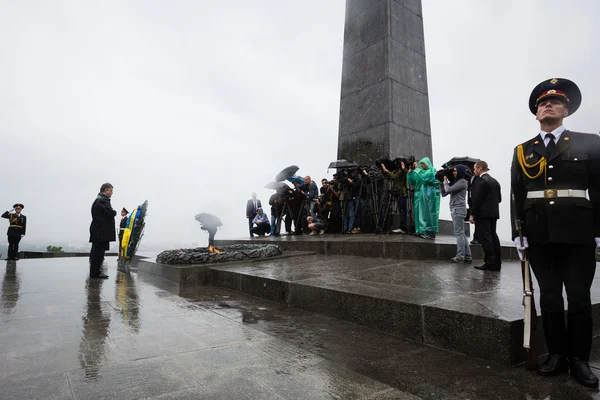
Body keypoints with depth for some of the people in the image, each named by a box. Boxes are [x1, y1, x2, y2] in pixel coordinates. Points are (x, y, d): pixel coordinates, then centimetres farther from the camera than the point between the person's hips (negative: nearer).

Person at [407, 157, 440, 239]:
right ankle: (422, 231, 11)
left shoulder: (432, 171, -3)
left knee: (429, 213, -4)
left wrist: (416, 169, -15)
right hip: (420, 196, 6)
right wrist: (410, 173, 1)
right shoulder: (420, 172, 15)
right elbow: (412, 182, 13)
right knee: (421, 213, 6)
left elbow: (424, 177, -20)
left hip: (429, 196, -6)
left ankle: (431, 232, 1)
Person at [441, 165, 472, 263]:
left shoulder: (462, 182, -8)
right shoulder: (454, 181, 16)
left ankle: (460, 256, -2)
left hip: (459, 209, -9)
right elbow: (444, 193, 16)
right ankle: (467, 256, 18)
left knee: (459, 233, -6)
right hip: (454, 209, 9)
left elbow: (448, 190, -16)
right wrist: (442, 182, 8)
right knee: (461, 233, 11)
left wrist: (445, 180, -1)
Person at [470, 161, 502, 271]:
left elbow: (477, 199, -16)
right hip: (493, 213, 9)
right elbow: (499, 198, 16)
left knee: (485, 237, -6)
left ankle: (489, 263, -6)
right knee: (493, 236, 11)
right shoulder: (494, 181, 16)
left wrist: (472, 214, -13)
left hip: (482, 213, -8)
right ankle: (497, 262, 15)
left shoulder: (480, 180, -11)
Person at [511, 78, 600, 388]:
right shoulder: (522, 151, 9)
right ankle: (557, 355, 21)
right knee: (549, 297, 8)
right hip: (539, 234, 2)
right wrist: (518, 233, 1)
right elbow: (516, 196, 6)